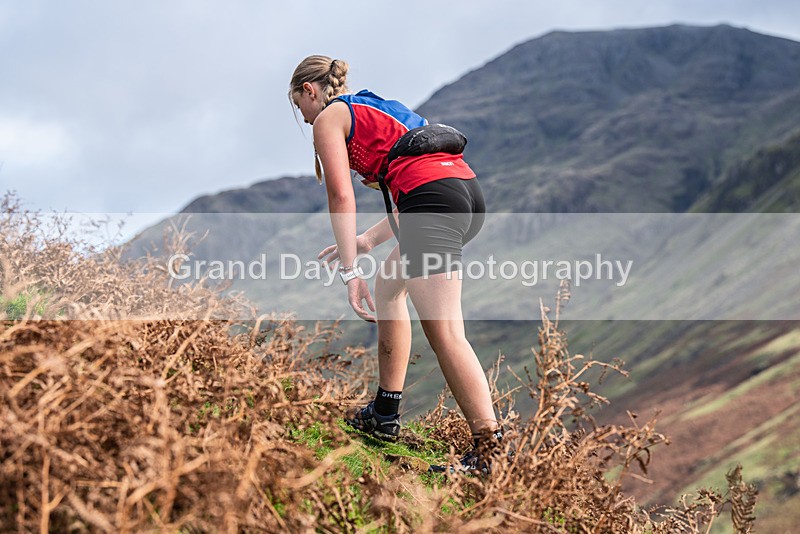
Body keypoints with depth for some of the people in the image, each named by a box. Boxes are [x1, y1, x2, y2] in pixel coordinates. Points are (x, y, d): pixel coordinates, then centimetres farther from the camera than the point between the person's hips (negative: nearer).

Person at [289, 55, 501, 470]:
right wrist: (369, 241, 28)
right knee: (389, 285, 24)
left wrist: (349, 272, -5)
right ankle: (385, 415, 27)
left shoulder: (328, 118, 11)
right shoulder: (380, 107, 35)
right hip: (470, 191, 9)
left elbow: (341, 196, -3)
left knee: (445, 334, -13)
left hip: (435, 200, -9)